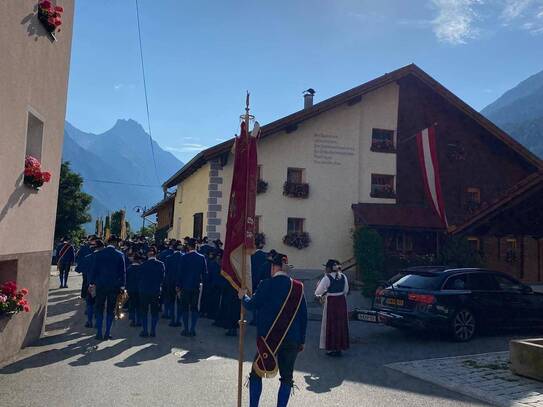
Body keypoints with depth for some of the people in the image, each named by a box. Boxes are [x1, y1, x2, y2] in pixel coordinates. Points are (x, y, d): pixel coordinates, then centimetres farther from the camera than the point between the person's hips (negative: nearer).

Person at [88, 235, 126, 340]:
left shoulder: (98, 254, -3)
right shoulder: (120, 255, -6)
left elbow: (93, 269, 0)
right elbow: (123, 271, -3)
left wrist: (91, 283, 8)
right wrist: (122, 285, 4)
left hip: (100, 285, 1)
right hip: (114, 286, 0)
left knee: (99, 309, 10)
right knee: (111, 310, 9)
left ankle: (99, 333, 9)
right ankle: (107, 333, 11)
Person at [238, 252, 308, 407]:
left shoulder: (266, 285, -9)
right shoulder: (298, 287, 0)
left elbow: (251, 305, 0)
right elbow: (303, 316, 3)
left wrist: (243, 296, 21)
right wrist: (302, 340, 11)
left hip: (268, 338, -2)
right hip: (292, 340, 2)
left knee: (256, 373, 14)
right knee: (287, 377, 14)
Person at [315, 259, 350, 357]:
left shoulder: (327, 278, -16)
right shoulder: (343, 276, 2)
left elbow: (318, 292, -11)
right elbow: (346, 291, 11)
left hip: (331, 303, -6)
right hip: (342, 302, 6)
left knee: (331, 324, 6)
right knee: (341, 324, 13)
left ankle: (332, 348, 12)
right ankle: (340, 347, 22)